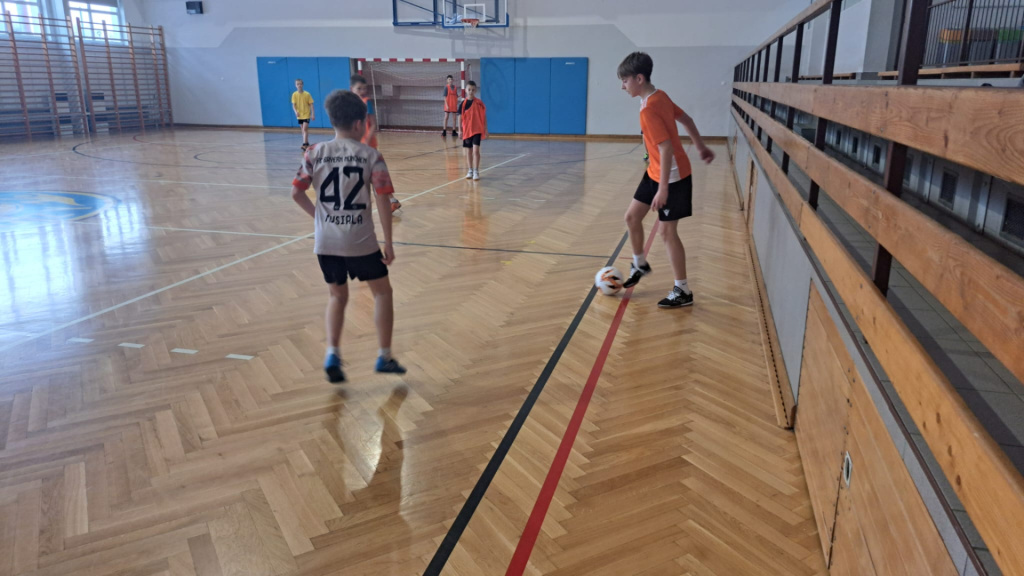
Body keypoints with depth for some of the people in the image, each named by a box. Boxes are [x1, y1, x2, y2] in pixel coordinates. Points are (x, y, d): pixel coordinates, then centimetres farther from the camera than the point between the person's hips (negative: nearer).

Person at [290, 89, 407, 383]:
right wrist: (388, 243, -3)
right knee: (382, 291, 16)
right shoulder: (371, 156, -6)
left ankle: (332, 354, 5)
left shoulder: (315, 153, 1)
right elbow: (382, 202, -10)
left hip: (326, 241, 3)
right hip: (361, 241, -3)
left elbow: (296, 193, 1)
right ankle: (385, 357, 17)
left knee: (337, 296, 21)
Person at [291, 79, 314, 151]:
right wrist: (296, 111, -25)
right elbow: (293, 105, -6)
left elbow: (311, 105, -6)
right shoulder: (294, 94, -3)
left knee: (305, 129, -15)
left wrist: (313, 114, -11)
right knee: (303, 130, 12)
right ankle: (307, 143, 24)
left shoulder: (307, 94, -9)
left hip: (306, 115, -4)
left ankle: (304, 144, -17)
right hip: (299, 115, 4)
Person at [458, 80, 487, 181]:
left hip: (477, 130, -2)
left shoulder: (479, 102, -3)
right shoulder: (463, 104, 0)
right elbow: (460, 117, 3)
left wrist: (485, 129, 3)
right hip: (467, 130, 2)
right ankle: (470, 170, 23)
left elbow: (484, 116, 3)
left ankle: (476, 171, -7)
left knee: (476, 150, -12)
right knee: (468, 151, 11)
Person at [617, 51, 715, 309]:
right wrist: (700, 147, 24)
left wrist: (663, 188, -29)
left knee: (668, 232, -2)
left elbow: (666, 149, -29)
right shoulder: (659, 96, 2)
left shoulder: (648, 110, -26)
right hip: (655, 172, 9)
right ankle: (640, 265, 35)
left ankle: (683, 291, 9)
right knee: (632, 216, 14)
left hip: (673, 177, -9)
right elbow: (686, 120, 13)